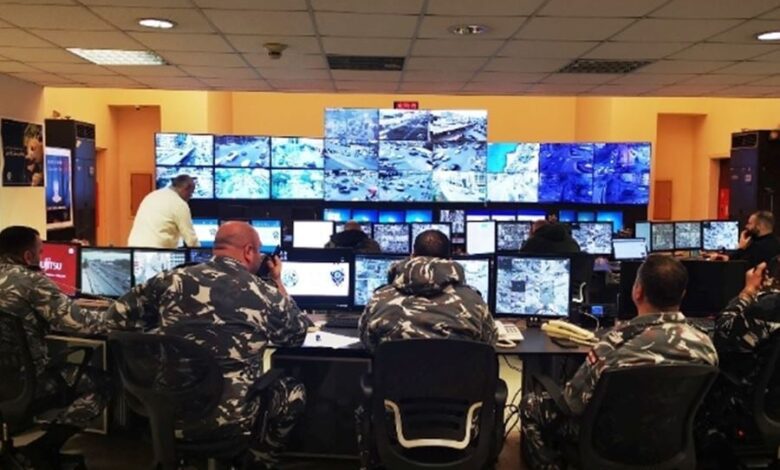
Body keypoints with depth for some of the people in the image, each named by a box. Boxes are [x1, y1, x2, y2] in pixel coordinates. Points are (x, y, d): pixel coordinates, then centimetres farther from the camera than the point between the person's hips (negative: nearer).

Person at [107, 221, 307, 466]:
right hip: (227, 418, -3)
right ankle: (257, 459, 34)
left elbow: (118, 315, 11)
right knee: (294, 391, 21)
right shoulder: (267, 295, -4)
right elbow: (298, 335, 14)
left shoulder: (172, 280, 0)